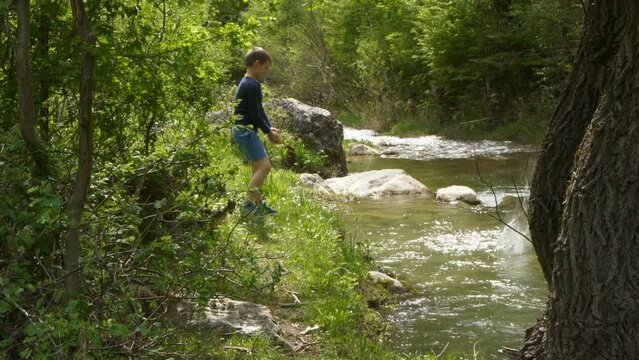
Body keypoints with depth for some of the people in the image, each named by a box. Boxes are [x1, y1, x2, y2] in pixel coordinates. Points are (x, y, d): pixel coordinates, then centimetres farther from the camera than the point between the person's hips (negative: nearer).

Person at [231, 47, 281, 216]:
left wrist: (270, 128, 7)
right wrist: (269, 132, -6)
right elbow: (255, 114, -18)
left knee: (257, 167, 14)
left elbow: (260, 110, 17)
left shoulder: (247, 83, 16)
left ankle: (256, 203, 19)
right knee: (264, 166, -13)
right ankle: (249, 204, -10)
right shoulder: (252, 85, -18)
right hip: (246, 131, -11)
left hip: (244, 131, 11)